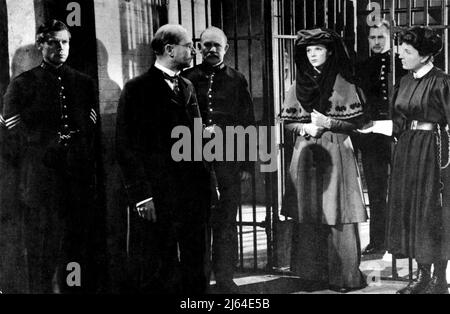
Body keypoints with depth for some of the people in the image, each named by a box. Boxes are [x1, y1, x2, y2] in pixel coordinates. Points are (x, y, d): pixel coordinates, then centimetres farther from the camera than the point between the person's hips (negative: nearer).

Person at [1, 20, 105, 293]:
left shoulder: (85, 84, 13)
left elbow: (95, 133, 12)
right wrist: (22, 176, -1)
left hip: (82, 180, 3)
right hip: (41, 185, -2)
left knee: (82, 251, 4)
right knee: (43, 258, 1)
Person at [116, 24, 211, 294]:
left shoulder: (187, 87, 17)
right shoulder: (138, 89, -5)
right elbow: (127, 147, -10)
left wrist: (208, 182, 10)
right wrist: (142, 196, -15)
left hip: (194, 191, 6)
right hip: (160, 195, -6)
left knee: (196, 267, 11)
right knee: (164, 268, 0)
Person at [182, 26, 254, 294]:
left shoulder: (237, 80, 8)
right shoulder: (187, 79, 6)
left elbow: (248, 124, 7)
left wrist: (247, 164, 2)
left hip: (228, 160, 0)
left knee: (226, 222, 4)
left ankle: (225, 278, 13)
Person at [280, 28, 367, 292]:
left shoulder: (344, 84, -1)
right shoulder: (299, 85, 9)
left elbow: (357, 121, -3)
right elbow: (287, 122, 10)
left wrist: (327, 122, -14)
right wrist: (304, 128, -10)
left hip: (335, 154, -3)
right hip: (306, 154, 3)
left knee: (337, 216, -5)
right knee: (308, 216, 3)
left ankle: (344, 275, 2)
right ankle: (312, 271, 12)